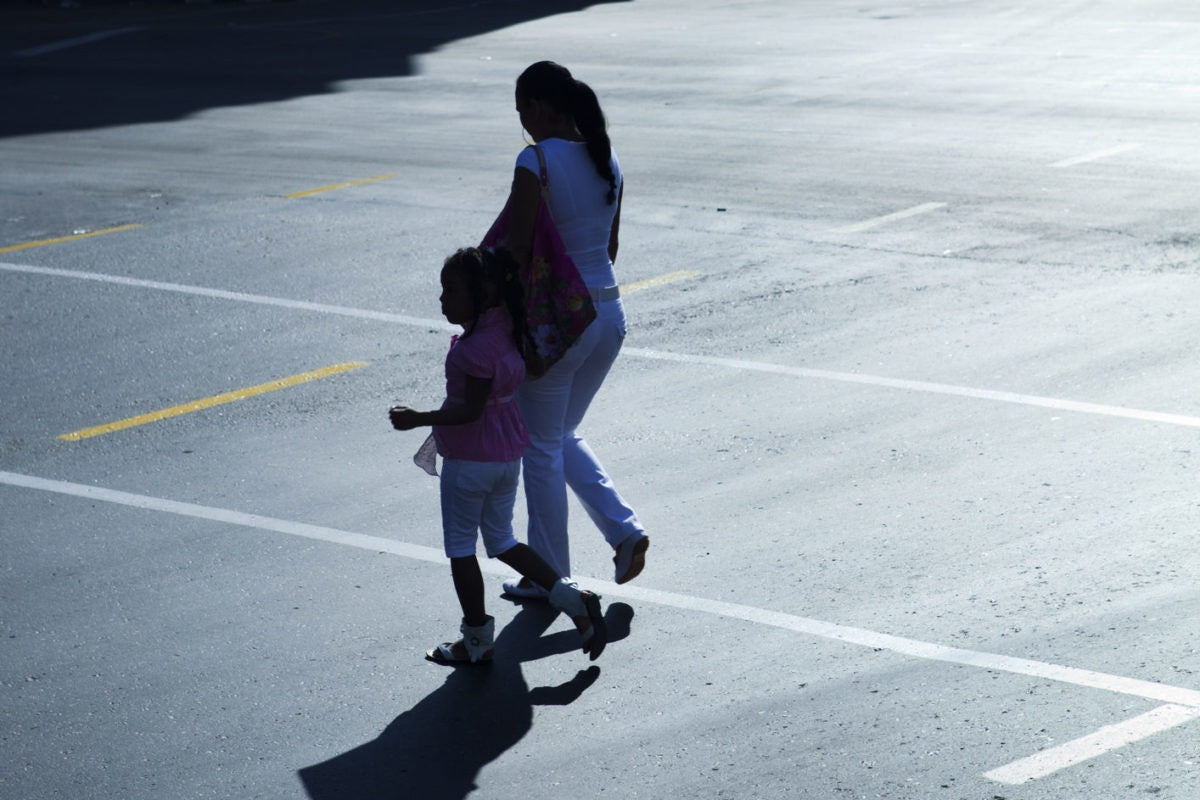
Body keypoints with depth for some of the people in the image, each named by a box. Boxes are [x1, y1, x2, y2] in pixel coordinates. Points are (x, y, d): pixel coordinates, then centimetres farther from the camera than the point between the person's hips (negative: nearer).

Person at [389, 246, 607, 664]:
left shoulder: (476, 348, -25)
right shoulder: (504, 326, -2)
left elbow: (469, 410, -24)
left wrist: (418, 419, -21)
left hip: (469, 460, -9)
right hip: (508, 453, 9)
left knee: (460, 548, 7)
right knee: (502, 542, 21)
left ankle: (477, 640, 15)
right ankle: (573, 597, 9)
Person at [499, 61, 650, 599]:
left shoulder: (536, 162, -18)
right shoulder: (607, 160, 5)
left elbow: (517, 252, -19)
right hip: (609, 313, 7)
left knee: (542, 448, 9)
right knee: (564, 436, 24)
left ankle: (549, 577, 18)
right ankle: (623, 529, 10)